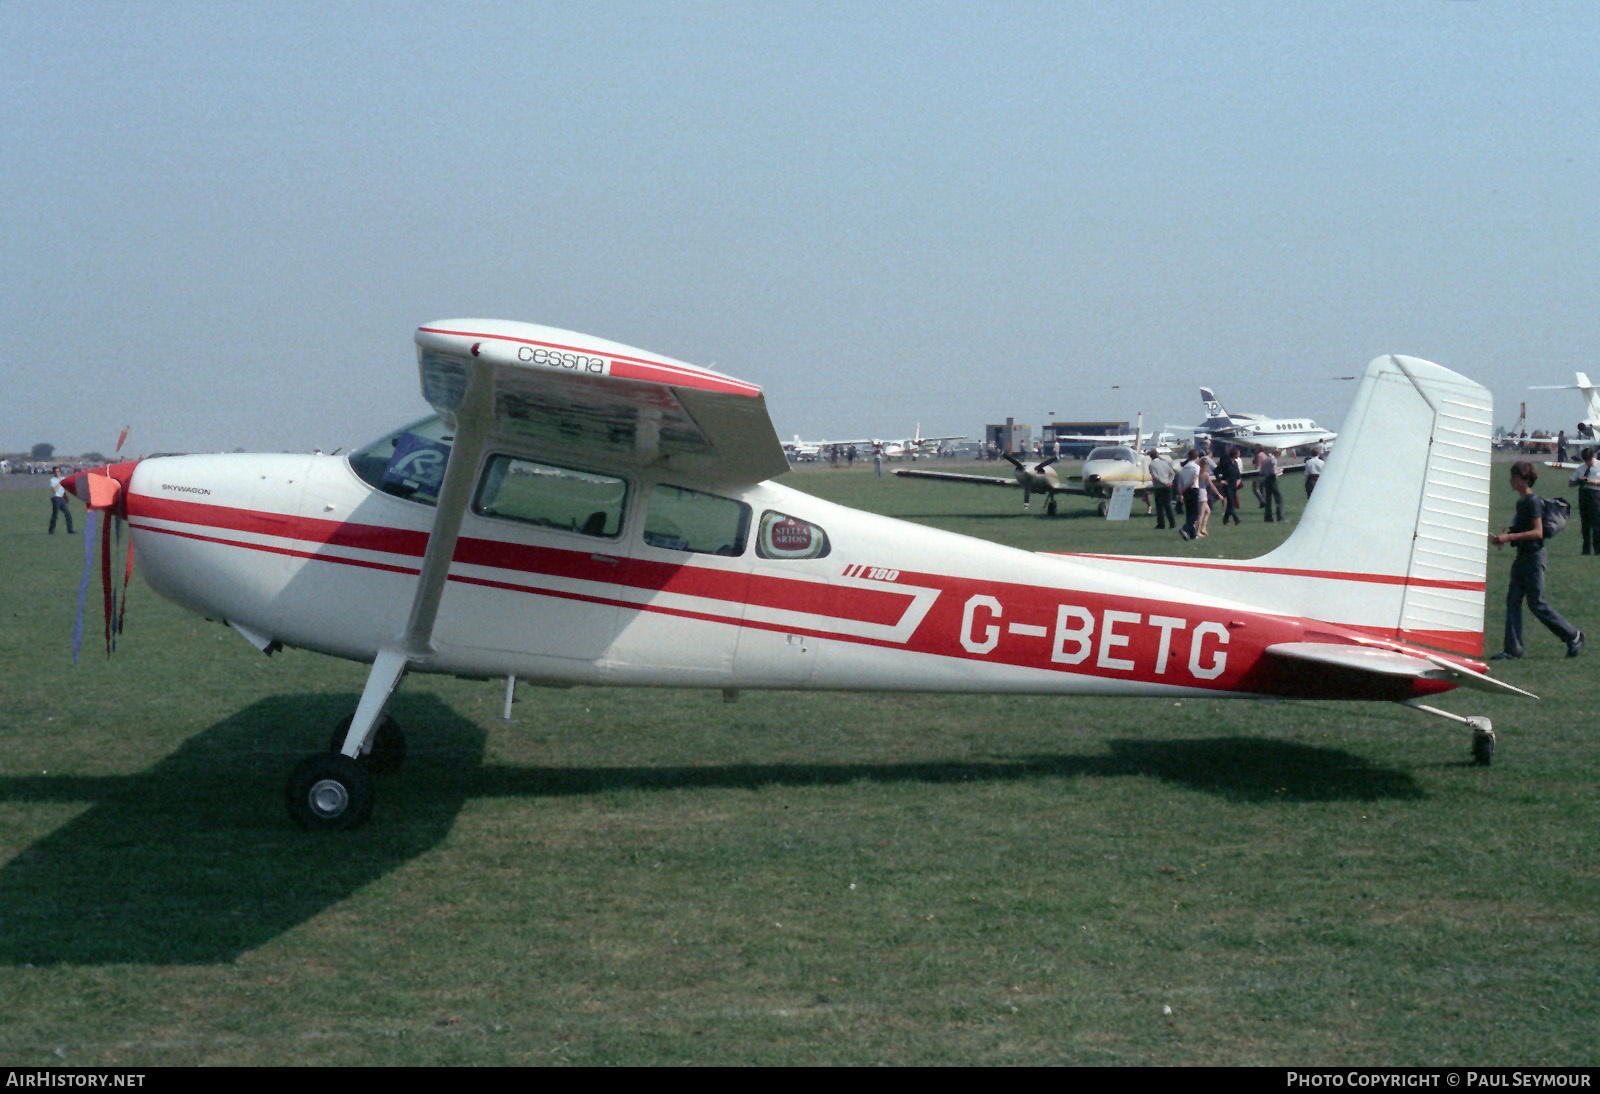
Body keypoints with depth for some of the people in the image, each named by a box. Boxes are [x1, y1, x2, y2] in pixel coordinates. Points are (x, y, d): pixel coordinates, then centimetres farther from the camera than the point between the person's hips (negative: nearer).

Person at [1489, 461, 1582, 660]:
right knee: (1512, 600, 2)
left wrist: (1509, 537, -26)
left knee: (1537, 604, -3)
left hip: (1534, 556, -9)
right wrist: (1503, 537, 12)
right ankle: (1512, 649, 2)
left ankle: (1573, 636, 13)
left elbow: (1537, 532, -23)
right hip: (1522, 557, 9)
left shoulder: (1533, 502, -15)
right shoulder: (1521, 502, 13)